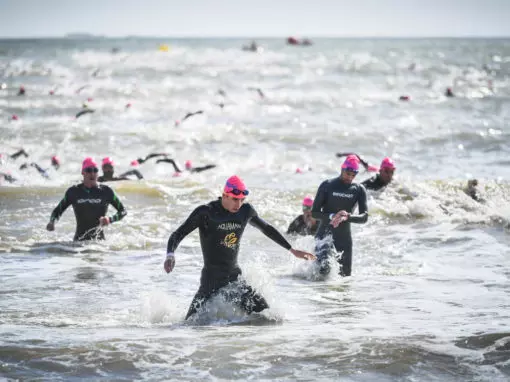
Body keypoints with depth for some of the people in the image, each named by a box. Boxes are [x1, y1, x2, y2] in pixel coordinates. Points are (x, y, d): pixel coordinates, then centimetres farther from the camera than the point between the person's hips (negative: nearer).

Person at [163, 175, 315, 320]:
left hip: (234, 277, 4)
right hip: (211, 279, -4)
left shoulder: (246, 211, 4)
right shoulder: (205, 213, -11)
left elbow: (267, 229, 21)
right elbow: (177, 235, -11)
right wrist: (170, 255, -31)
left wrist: (292, 250, 25)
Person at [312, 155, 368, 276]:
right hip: (325, 234, -3)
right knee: (323, 270, -22)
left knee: (345, 275, 7)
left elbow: (364, 217, -6)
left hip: (344, 238, 3)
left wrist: (348, 217, -27)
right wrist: (332, 216, -26)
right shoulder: (327, 185, -5)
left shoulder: (359, 190, 1)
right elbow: (314, 213, -7)